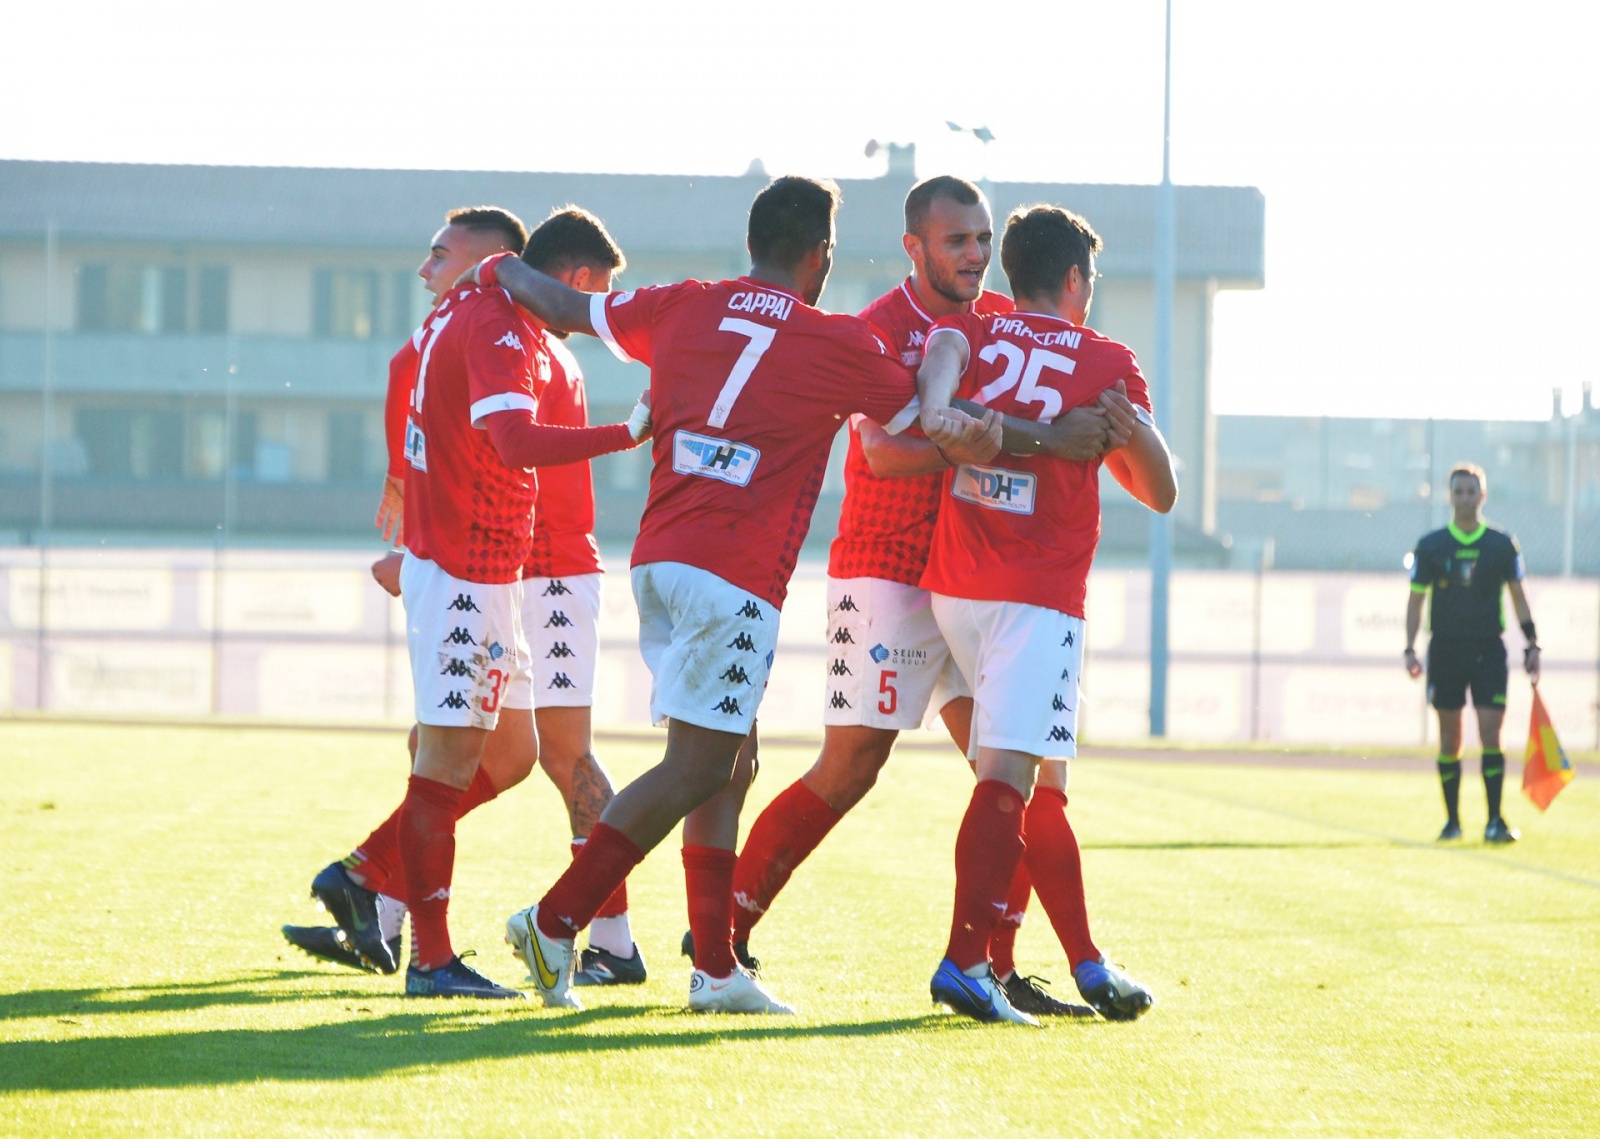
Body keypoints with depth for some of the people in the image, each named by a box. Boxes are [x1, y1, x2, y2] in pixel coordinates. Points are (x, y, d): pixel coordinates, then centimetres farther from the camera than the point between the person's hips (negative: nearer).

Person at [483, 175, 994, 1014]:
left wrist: (500, 269, 44)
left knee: (730, 762, 14)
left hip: (658, 561, 7)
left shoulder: (684, 309, 11)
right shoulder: (838, 345, -1)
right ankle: (555, 920, -14)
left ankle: (715, 969, 12)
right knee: (698, 768, -7)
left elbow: (565, 308, 25)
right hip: (734, 576, -7)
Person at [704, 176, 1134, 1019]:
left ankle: (992, 966, 4)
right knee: (850, 768, -7)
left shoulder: (1006, 322, 7)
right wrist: (1039, 439, -35)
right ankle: (723, 931, 3)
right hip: (884, 573, -6)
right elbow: (886, 448, -29)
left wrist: (1104, 421, -22)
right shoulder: (881, 330, -13)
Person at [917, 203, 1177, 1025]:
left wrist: (935, 407, -29)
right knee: (1010, 778, -15)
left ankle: (1085, 961, 21)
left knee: (1038, 781, 16)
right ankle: (964, 963, -29)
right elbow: (1160, 494, 12)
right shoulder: (1108, 362, 8)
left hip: (952, 586, 5)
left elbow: (945, 349, -13)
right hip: (1038, 595, -5)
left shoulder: (971, 332, 14)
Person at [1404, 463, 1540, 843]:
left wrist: (1532, 645, 4)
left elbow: (1517, 596, 10)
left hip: (1489, 651, 0)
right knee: (1449, 738, 4)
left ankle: (1495, 820, -6)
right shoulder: (1431, 546, 2)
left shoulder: (1502, 545, 3)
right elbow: (1416, 599, 4)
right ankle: (1452, 820, 13)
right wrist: (1410, 649, -4)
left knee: (1490, 733, -9)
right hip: (1446, 650, 0)